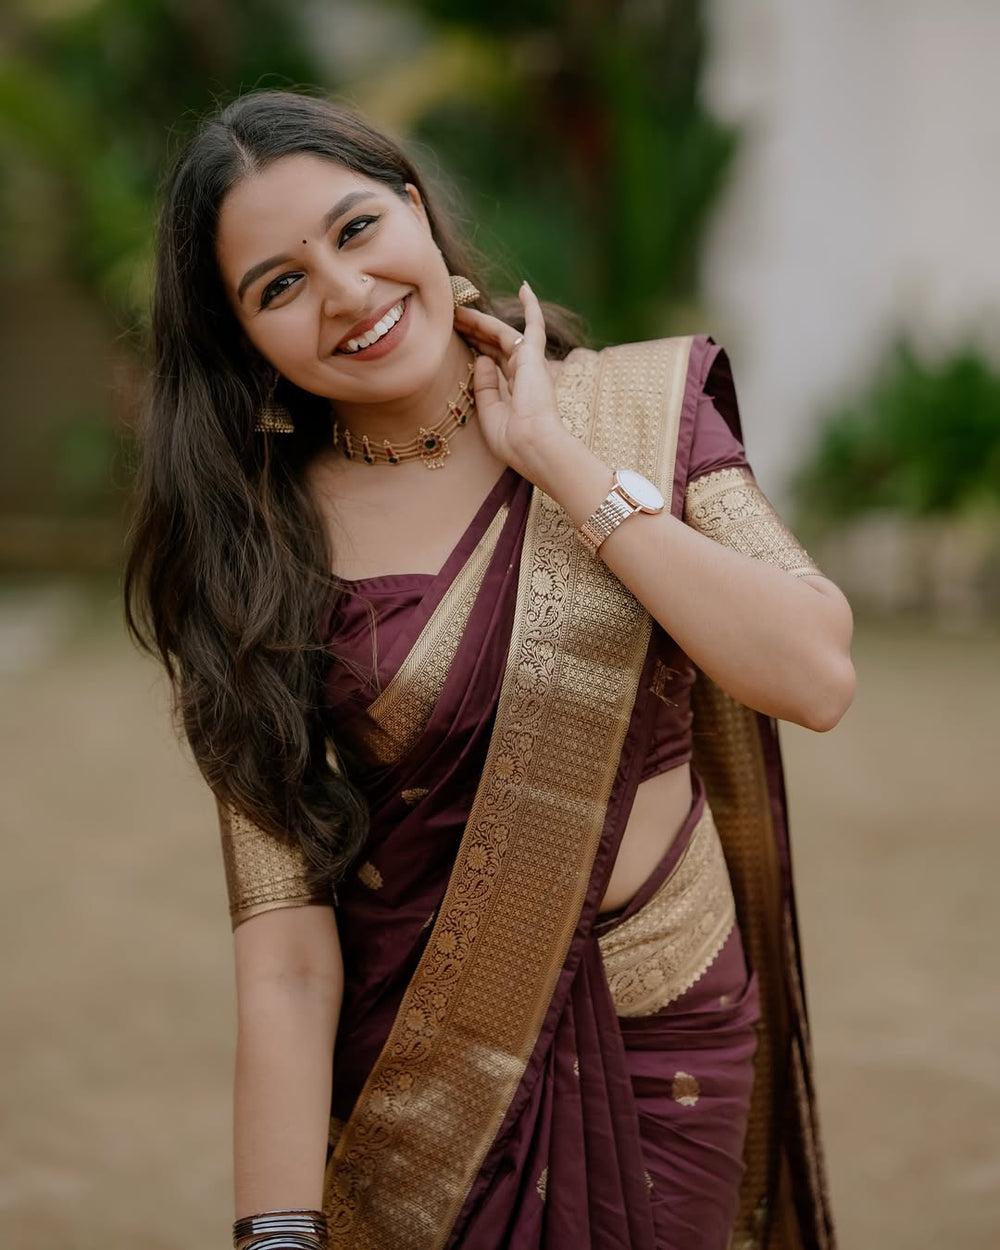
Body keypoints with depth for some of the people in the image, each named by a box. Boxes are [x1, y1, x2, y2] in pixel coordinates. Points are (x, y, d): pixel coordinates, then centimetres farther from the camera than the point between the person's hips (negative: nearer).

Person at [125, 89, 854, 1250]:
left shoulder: (644, 410, -3)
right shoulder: (258, 545, -6)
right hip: (414, 1056, -1)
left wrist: (560, 459, -15)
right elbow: (281, 932, -12)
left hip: (670, 1052, 1)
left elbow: (816, 676, -17)